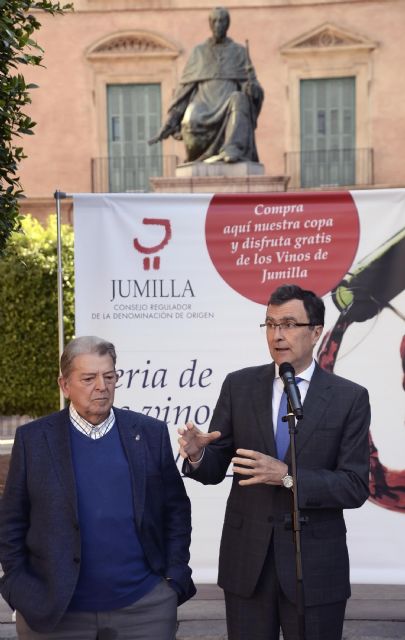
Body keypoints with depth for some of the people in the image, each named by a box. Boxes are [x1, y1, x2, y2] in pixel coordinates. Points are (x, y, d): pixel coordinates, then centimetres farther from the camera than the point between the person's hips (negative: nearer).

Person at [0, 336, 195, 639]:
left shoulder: (151, 433, 2)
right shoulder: (33, 439, 0)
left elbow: (176, 510, 7)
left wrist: (175, 578, 1)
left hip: (144, 607, 1)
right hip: (55, 614, 0)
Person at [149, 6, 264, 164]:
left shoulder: (239, 52, 15)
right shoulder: (198, 52, 17)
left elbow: (252, 86, 7)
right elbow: (185, 88, 14)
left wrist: (252, 87, -20)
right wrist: (170, 121, 4)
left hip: (228, 109, -1)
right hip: (204, 108, 1)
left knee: (238, 98, -39)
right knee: (191, 124, -37)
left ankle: (233, 150, -55)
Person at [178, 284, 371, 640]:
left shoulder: (350, 398, -4)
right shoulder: (239, 386, 2)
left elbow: (356, 487, -9)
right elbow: (216, 469, 2)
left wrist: (288, 476, -21)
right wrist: (197, 455, -20)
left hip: (316, 564, -1)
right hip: (247, 558, 2)